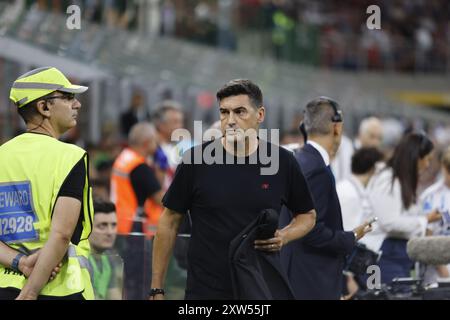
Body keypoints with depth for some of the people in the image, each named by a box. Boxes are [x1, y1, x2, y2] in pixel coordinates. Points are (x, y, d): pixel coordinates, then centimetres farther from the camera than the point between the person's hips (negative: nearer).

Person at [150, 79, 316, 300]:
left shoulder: (282, 162, 1)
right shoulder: (196, 159, -4)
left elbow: (307, 215, 15)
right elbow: (169, 222, 4)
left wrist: (284, 236, -7)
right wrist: (156, 290, 2)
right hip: (205, 290, -2)